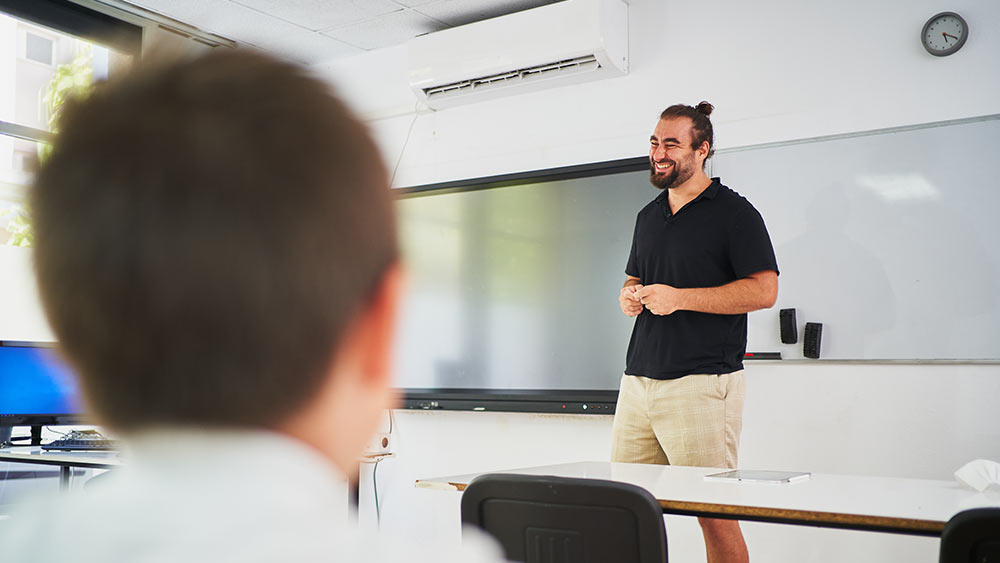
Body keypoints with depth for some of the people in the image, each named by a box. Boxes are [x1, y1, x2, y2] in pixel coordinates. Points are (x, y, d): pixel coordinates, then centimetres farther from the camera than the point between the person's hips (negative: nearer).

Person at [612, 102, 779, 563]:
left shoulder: (734, 212, -2)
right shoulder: (648, 216, 20)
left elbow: (764, 290, -10)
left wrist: (679, 298, -15)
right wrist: (628, 296, 5)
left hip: (701, 382, -7)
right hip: (638, 379, 7)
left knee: (713, 512, -4)